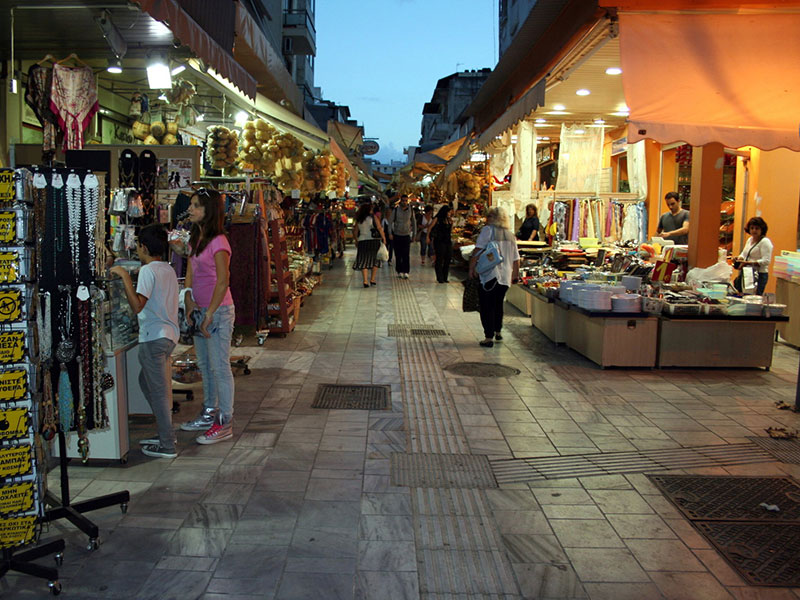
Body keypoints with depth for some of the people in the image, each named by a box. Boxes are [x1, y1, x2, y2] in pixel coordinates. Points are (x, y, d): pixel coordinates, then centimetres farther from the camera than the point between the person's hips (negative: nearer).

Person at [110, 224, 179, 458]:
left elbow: (138, 306, -23)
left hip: (154, 337, -10)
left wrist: (125, 277, -20)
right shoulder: (168, 269, 13)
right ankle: (165, 432, 27)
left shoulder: (148, 271, -14)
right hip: (168, 334, 10)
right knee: (147, 382, 22)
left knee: (158, 391, -3)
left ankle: (167, 446, 3)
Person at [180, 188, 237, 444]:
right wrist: (188, 299, -1)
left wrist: (209, 315, -18)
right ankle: (210, 414, 31)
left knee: (220, 368, -3)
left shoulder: (218, 242, -16)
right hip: (199, 309, 9)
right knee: (205, 366, 17)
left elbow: (222, 282, -19)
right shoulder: (195, 239, 12)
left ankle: (225, 423, 6)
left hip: (219, 310, -9)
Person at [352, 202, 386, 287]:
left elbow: (355, 232, 10)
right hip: (374, 241, -2)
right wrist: (384, 238, -5)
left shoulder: (359, 220, 8)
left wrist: (357, 240, 22)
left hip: (362, 241, 3)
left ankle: (365, 281, -8)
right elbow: (379, 228, -9)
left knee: (364, 261, 2)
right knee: (375, 260, 11)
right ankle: (372, 279, 11)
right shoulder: (373, 217, -2)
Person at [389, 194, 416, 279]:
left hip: (407, 235, 0)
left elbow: (414, 222, 13)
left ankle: (406, 272, -9)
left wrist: (414, 234, 12)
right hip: (397, 235, 0)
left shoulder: (411, 211, 4)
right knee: (398, 255, 2)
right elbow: (390, 221, 1)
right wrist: (390, 233, -7)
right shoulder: (396, 210, -1)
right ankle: (399, 271, 11)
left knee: (406, 255, -9)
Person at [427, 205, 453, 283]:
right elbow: (429, 227, -1)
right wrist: (428, 237, -1)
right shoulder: (437, 219, -6)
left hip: (448, 241, 6)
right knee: (439, 259, -3)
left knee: (448, 259, 4)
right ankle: (440, 278, 4)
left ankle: (445, 278, 14)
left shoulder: (448, 220, 11)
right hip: (439, 241, -6)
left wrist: (451, 224, 11)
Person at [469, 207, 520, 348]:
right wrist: (515, 275, 26)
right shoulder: (510, 235, 12)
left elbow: (478, 250, -15)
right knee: (498, 304, 23)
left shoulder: (488, 230, -7)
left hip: (489, 275, -6)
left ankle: (489, 338, 1)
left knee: (487, 307, 1)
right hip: (505, 277, 6)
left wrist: (472, 268, -7)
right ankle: (498, 332, 34)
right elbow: (516, 259, 16)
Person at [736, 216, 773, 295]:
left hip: (759, 275, -8)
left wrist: (748, 263, -23)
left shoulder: (765, 241, -10)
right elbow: (744, 253, 24)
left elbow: (766, 261, -18)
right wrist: (739, 259, 1)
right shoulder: (750, 239, 15)